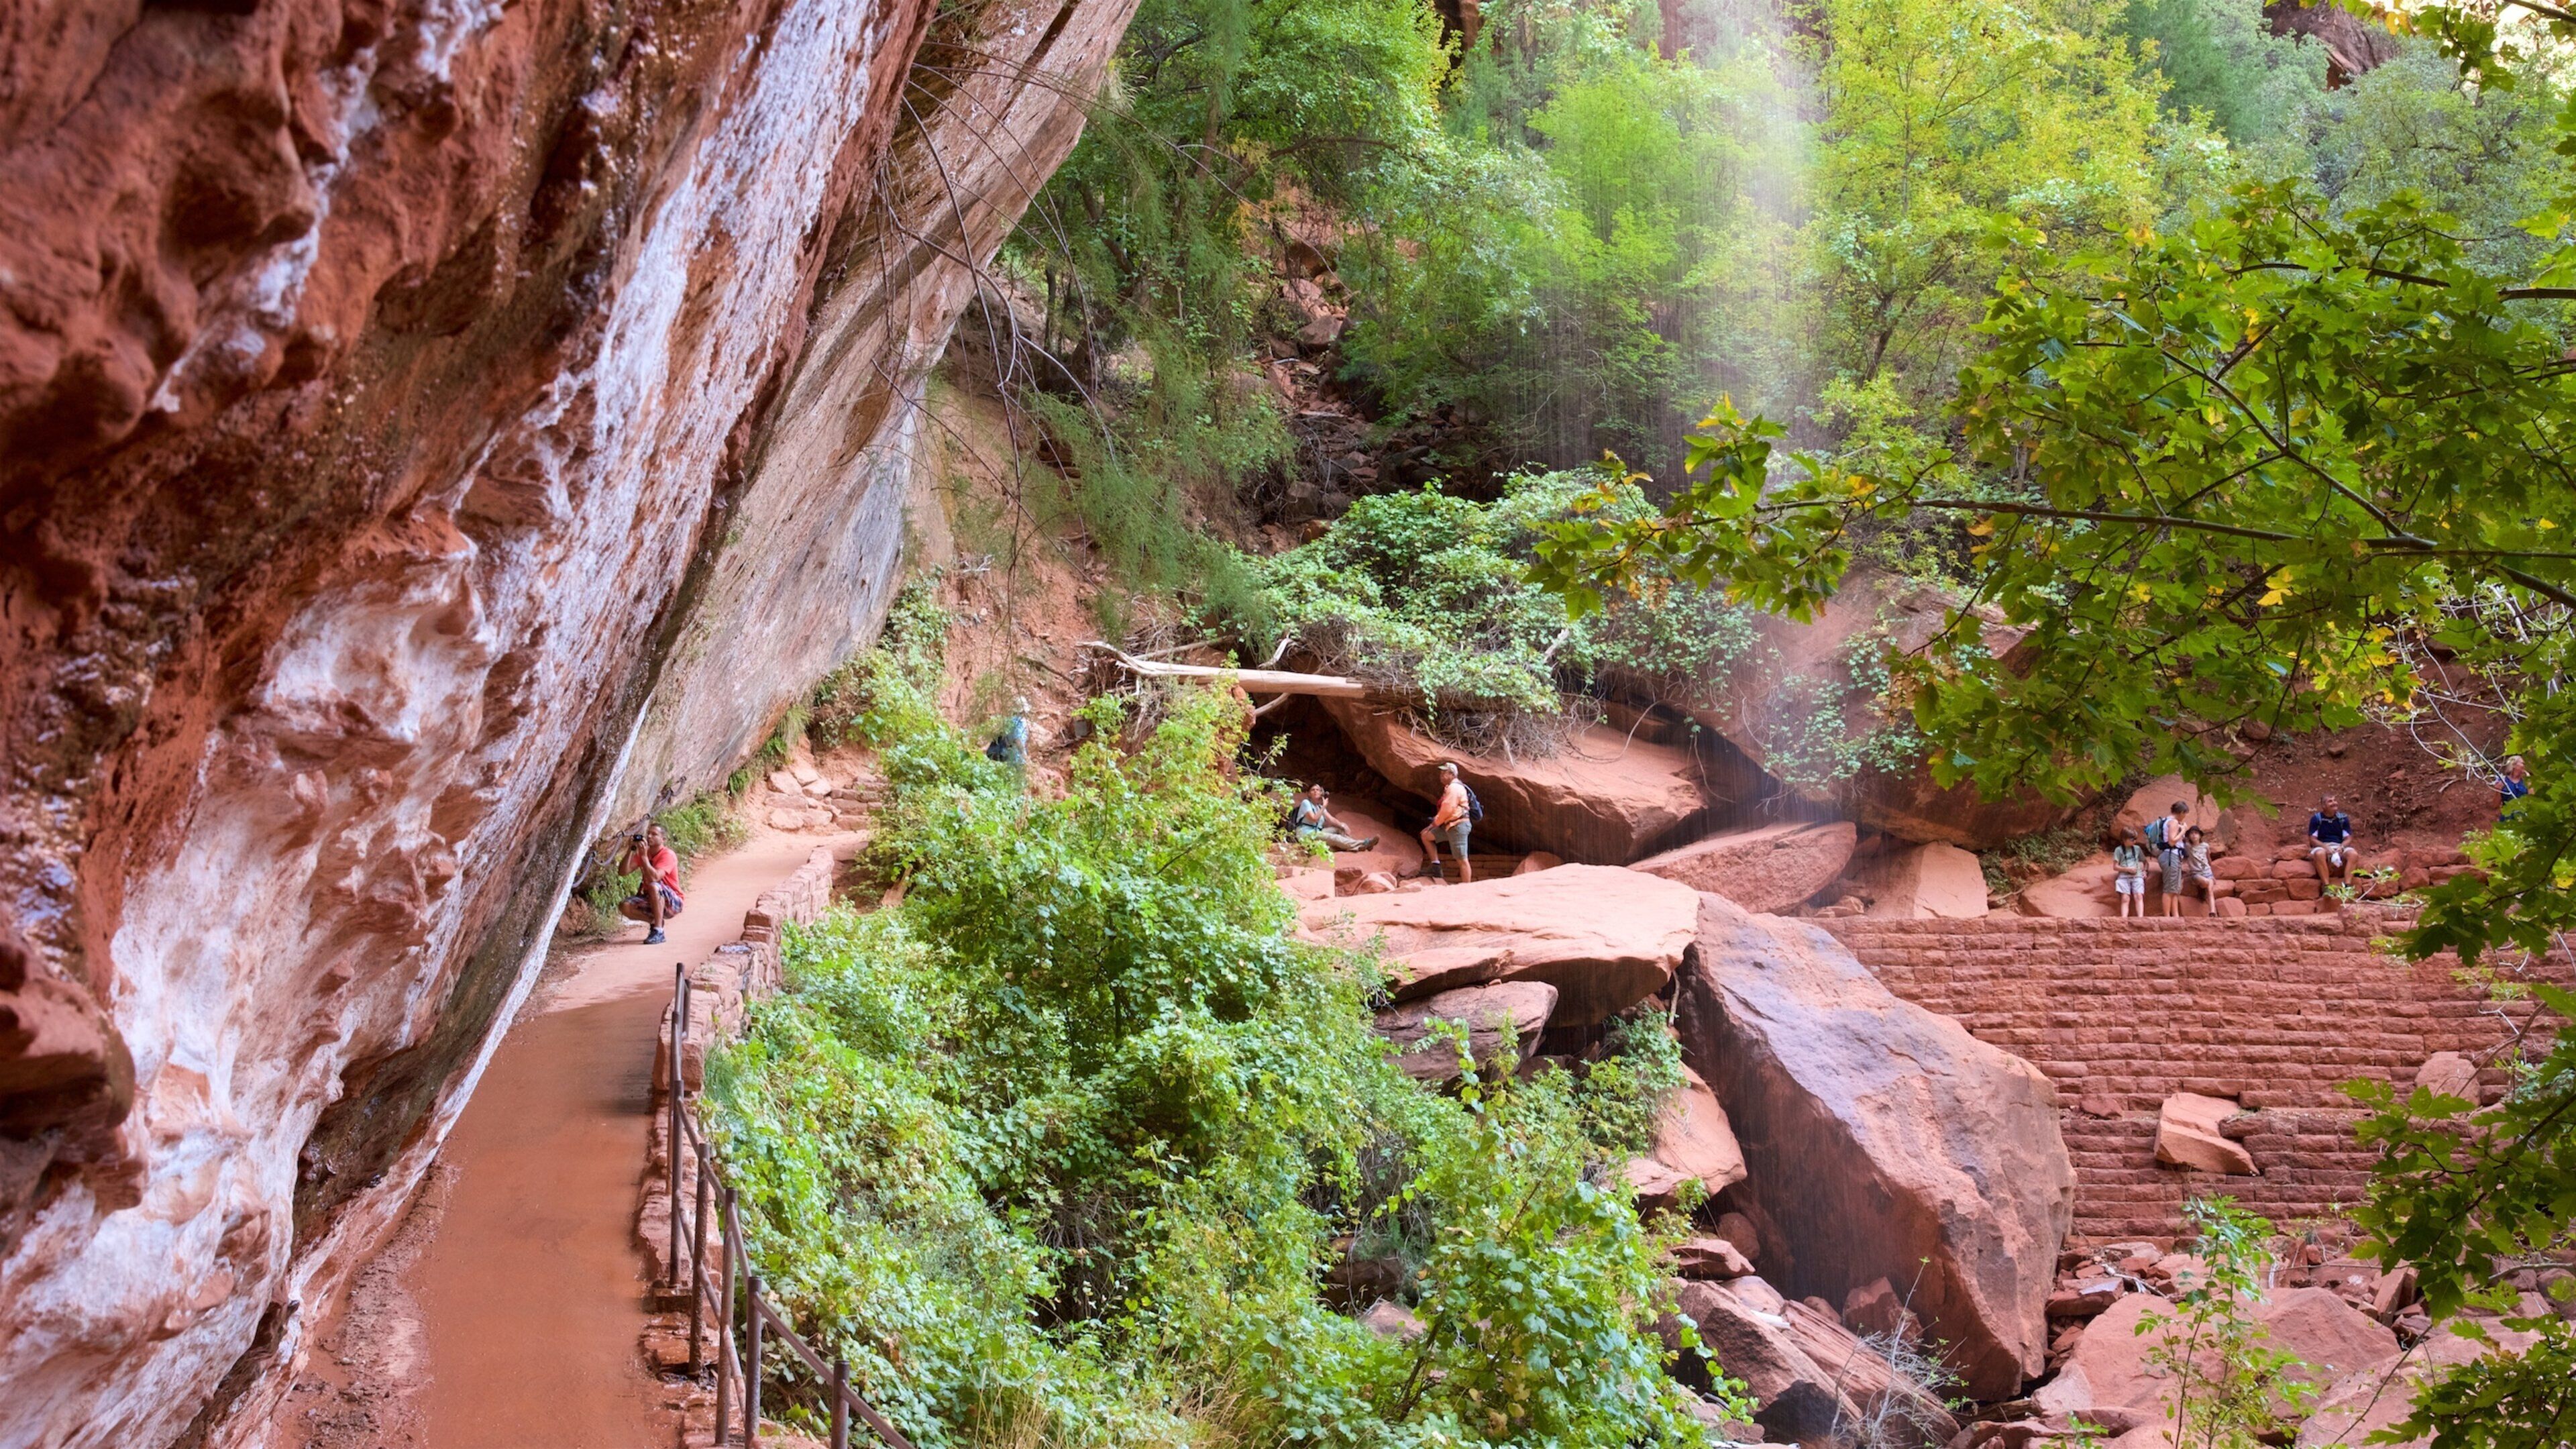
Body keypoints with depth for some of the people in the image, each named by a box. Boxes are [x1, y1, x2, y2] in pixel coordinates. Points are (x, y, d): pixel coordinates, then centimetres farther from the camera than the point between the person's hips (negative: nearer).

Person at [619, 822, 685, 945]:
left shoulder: (668, 855, -17)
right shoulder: (642, 852, 1)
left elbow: (654, 878, -32)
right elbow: (623, 871, -11)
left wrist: (644, 856, -33)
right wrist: (631, 850, -19)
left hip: (672, 903, -6)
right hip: (650, 900, 6)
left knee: (654, 886, -37)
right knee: (624, 906, -20)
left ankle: (658, 932, -29)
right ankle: (654, 921, 7)